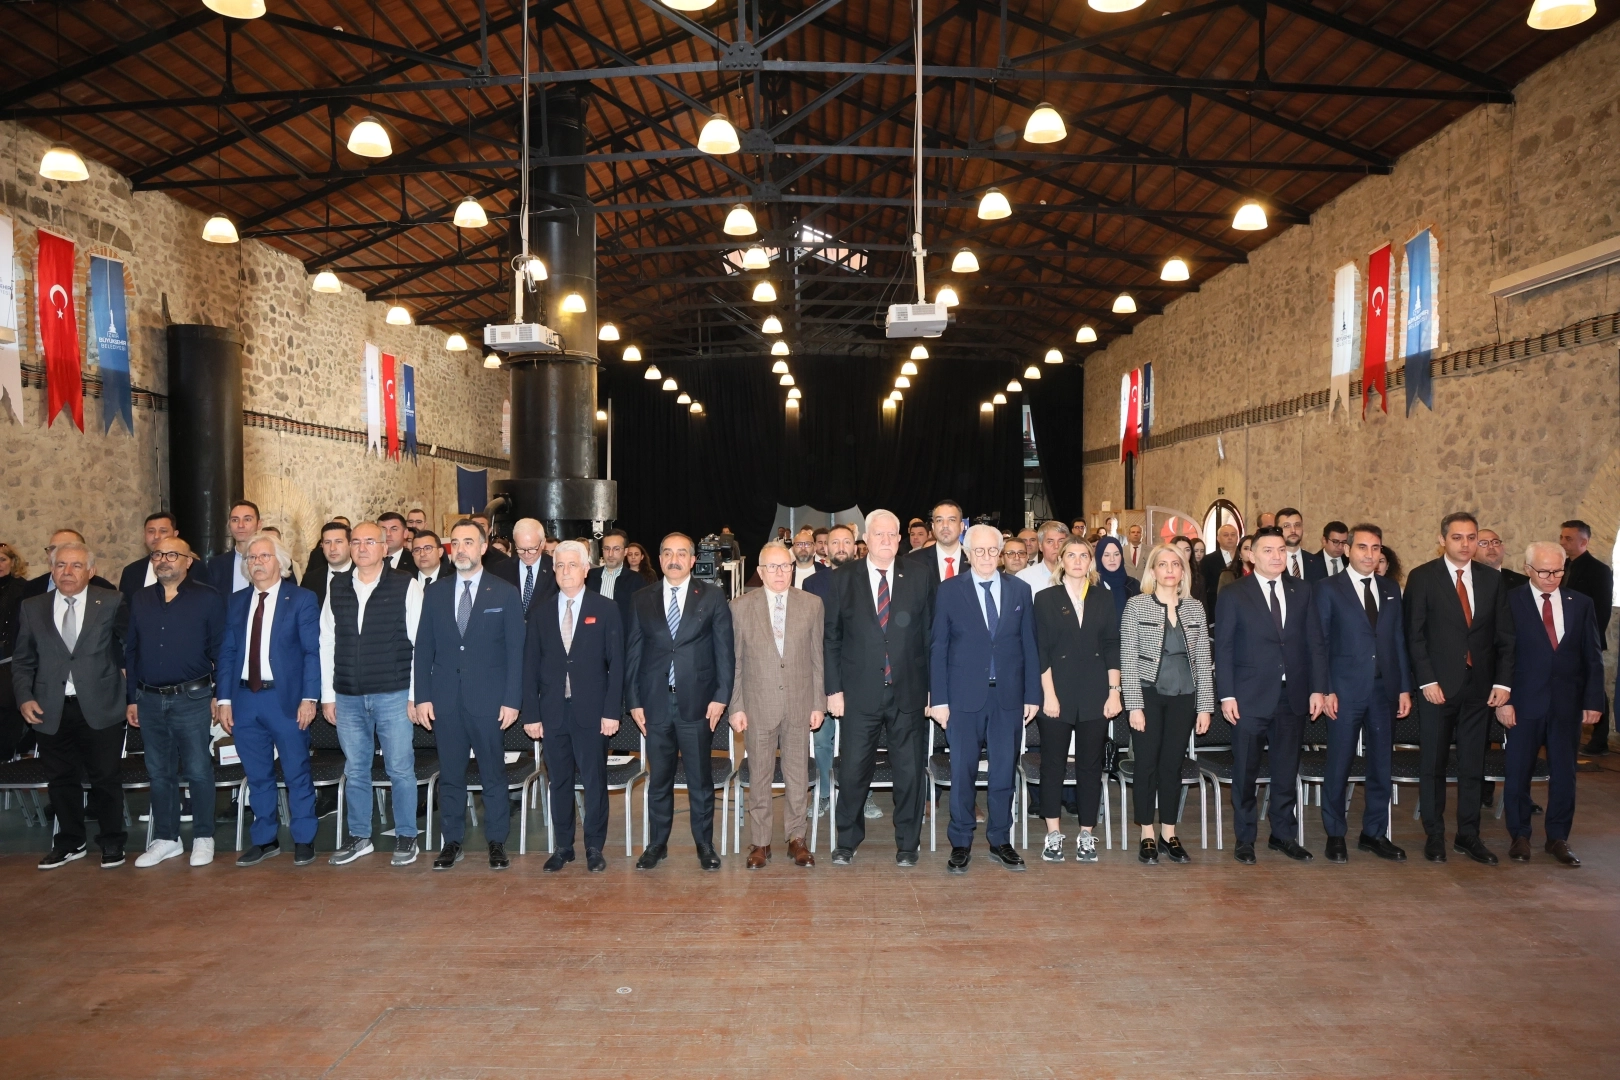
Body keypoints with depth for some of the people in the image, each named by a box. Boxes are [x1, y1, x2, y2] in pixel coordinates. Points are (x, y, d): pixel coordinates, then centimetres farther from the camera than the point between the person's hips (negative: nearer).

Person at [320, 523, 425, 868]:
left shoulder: (406, 587, -5)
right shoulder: (336, 588, 6)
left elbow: (420, 643, -5)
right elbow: (326, 643, 8)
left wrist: (416, 694, -8)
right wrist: (327, 695, 6)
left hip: (393, 695, -3)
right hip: (347, 697, 4)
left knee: (401, 770, 3)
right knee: (355, 771, 13)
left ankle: (406, 837, 17)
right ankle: (359, 837, 27)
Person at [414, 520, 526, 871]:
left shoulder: (505, 593, 0)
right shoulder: (435, 592, 8)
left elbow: (515, 651, -2)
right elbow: (424, 649, 7)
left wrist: (512, 700, -8)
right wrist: (422, 697, 0)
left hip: (488, 700, -2)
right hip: (445, 700, 3)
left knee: (493, 775, 5)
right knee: (450, 776, 9)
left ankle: (497, 842, 17)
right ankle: (452, 842, 21)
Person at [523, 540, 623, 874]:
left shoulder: (605, 608, 0)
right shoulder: (540, 611, 7)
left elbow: (616, 662, -3)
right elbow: (530, 665, 6)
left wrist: (612, 711, -9)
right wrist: (530, 714, 0)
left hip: (592, 711, -2)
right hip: (552, 711, 2)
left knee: (594, 782, 4)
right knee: (559, 782, 10)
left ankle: (595, 848, 17)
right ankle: (562, 847, 22)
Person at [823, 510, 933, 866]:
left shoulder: (918, 576, 4)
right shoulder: (844, 578, 2)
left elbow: (930, 633, 4)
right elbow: (831, 637, 2)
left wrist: (931, 687, -1)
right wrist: (833, 688, -3)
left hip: (908, 693, 1)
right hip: (859, 693, 0)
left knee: (910, 772, 8)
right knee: (853, 771, 6)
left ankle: (907, 844, 25)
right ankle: (847, 842, 25)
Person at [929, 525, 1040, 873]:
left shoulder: (1020, 590, 6)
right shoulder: (949, 590, 0)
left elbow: (1029, 645, 7)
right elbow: (938, 647, -1)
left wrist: (1033, 695, 4)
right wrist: (938, 699, -5)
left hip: (1009, 697, 2)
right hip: (964, 697, -2)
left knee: (1004, 771, 9)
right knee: (963, 772, 4)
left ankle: (1000, 841, 23)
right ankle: (961, 843, 17)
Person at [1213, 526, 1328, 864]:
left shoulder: (1301, 591, 7)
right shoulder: (1234, 595, -2)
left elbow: (1315, 642, 6)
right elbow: (1223, 648, -4)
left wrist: (1318, 688, 0)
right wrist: (1227, 695, -9)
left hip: (1293, 695, 3)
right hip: (1250, 697, -3)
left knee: (1286, 770, 12)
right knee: (1245, 771, 5)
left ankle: (1282, 834, 26)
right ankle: (1244, 838, 18)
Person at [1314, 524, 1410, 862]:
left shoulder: (1391, 589, 11)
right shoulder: (1329, 588, -2)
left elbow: (1399, 639, 11)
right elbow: (1319, 642, -4)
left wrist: (1404, 687, 6)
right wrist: (1325, 689, -10)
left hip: (1384, 689, 4)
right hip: (1345, 690, -4)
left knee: (1381, 764, 10)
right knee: (1339, 764, 2)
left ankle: (1374, 833, 23)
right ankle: (1335, 835, 14)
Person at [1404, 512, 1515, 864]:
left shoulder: (1491, 579, 7)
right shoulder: (1422, 577, -4)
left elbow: (1504, 636, 7)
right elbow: (1415, 634, -6)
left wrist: (1503, 681, -1)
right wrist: (1426, 680, -12)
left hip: (1480, 686, 3)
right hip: (1438, 686, -3)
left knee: (1473, 766, 9)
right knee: (1433, 766, 5)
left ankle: (1468, 836, 20)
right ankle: (1434, 836, 15)